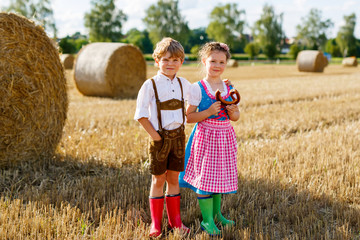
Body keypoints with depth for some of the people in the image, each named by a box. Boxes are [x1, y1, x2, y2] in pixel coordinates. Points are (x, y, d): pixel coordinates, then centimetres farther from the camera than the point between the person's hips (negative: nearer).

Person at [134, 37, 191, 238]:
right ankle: (155, 223, 16)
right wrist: (154, 135, -12)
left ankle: (175, 220, 24)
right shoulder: (150, 85, -10)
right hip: (160, 138, -4)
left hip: (178, 136, 4)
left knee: (174, 178, 13)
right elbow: (141, 115, -11)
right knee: (158, 180, 5)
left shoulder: (184, 84, 4)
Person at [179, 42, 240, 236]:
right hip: (205, 135, -5)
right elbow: (188, 117, -9)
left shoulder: (230, 88, 6)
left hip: (225, 136, 5)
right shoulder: (197, 88, -8)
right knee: (205, 177, -3)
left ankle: (217, 214, 28)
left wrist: (233, 112, -9)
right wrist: (208, 112, -21)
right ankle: (207, 220, 10)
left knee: (221, 176, 12)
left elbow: (236, 117, 13)